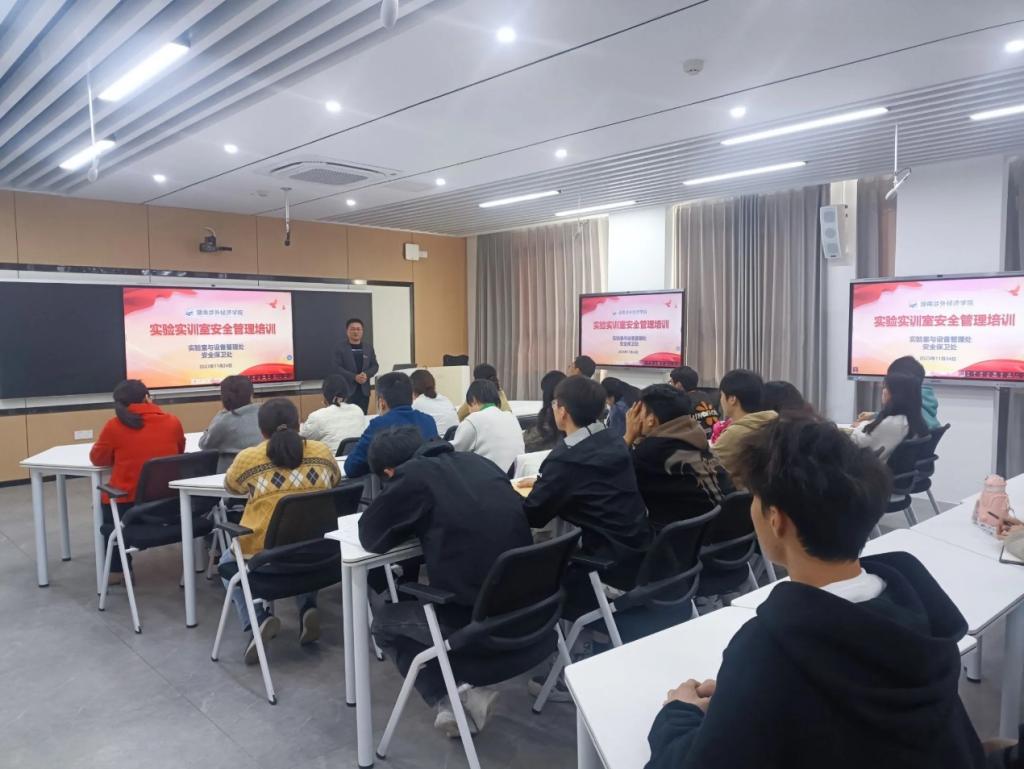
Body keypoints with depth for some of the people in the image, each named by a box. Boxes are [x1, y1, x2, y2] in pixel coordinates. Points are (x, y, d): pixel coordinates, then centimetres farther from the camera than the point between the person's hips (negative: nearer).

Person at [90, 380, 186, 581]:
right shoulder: (173, 422, -3)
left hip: (127, 504, -2)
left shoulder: (114, 426, -9)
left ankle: (116, 571, 31)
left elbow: (97, 458, 7)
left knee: (106, 504, 32)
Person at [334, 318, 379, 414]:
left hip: (364, 389, 4)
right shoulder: (340, 347, -2)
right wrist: (354, 377, -18)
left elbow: (375, 365, 9)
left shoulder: (368, 346, 10)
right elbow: (338, 367, -8)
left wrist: (366, 375, -11)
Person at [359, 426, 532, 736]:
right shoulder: (477, 461, 11)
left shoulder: (412, 475, -7)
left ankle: (454, 700, 8)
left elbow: (370, 535, 0)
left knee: (384, 621, 22)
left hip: (475, 618, -7)